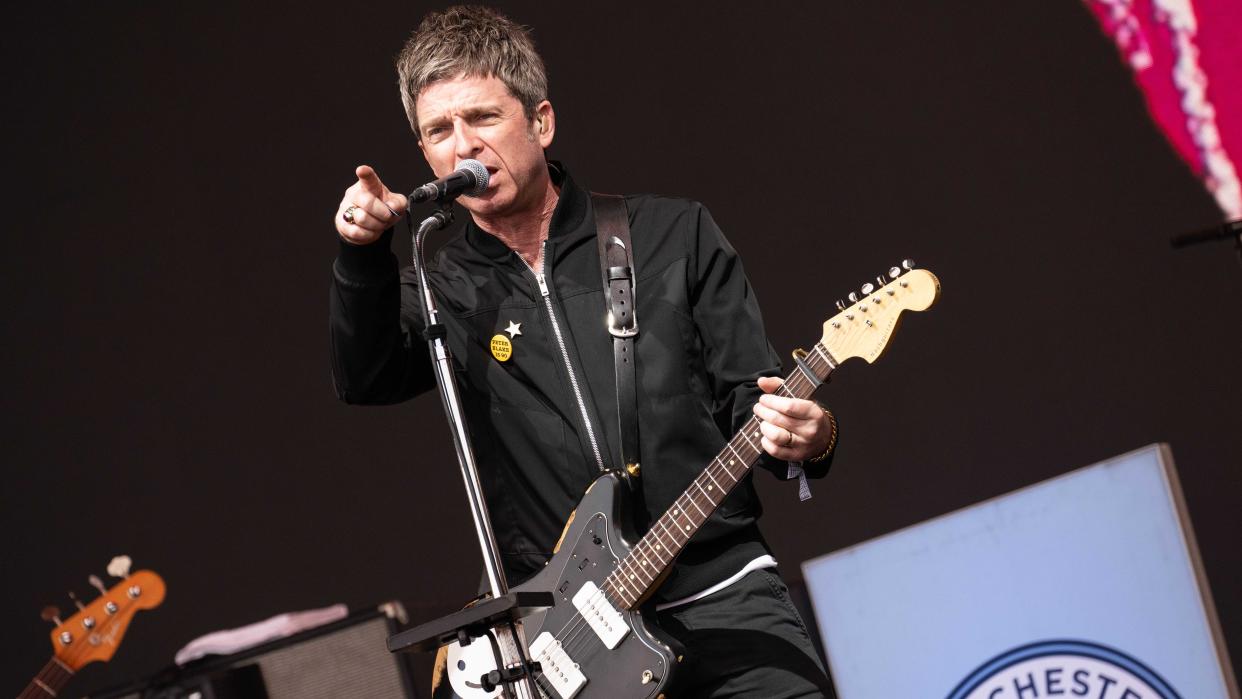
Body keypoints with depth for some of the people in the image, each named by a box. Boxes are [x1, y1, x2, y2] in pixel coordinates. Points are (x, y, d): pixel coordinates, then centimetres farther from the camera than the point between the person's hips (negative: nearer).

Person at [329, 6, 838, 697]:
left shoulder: (675, 235, 6)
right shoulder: (445, 293, 9)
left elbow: (750, 400, 6)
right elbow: (366, 379, -9)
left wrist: (807, 438, -16)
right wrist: (363, 253, -24)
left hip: (722, 594, -1)